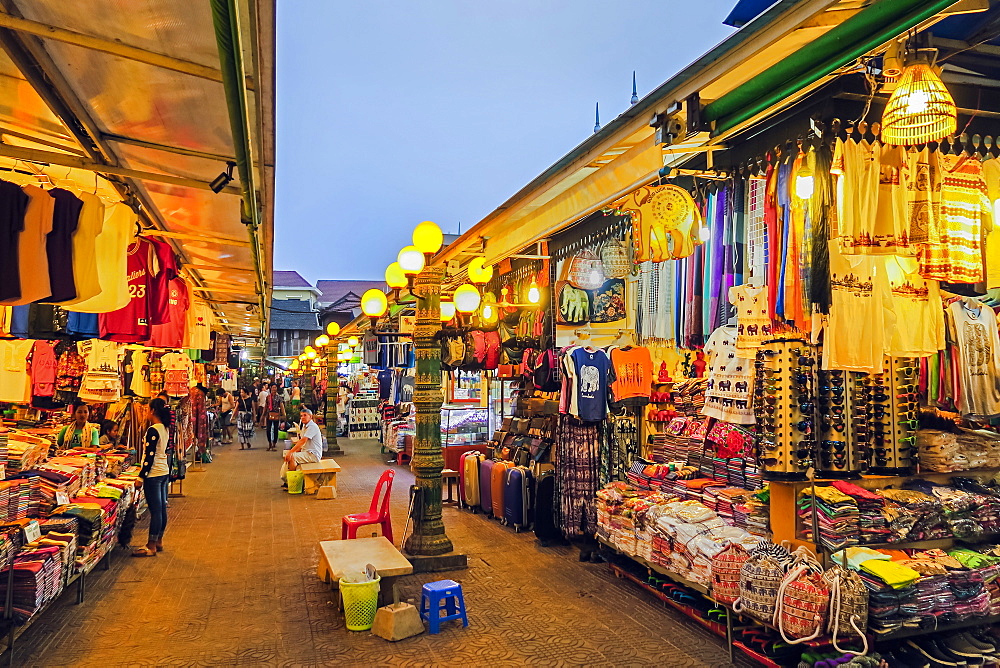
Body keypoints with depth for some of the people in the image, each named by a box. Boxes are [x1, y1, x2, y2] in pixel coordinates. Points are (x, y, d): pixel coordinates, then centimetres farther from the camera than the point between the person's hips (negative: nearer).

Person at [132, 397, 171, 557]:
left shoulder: (153, 430, -17)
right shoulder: (165, 428, 9)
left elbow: (150, 456, -17)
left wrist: (141, 477, -14)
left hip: (154, 475, -9)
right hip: (164, 472, 9)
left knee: (155, 510, -3)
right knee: (161, 508, 13)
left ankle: (151, 547, 3)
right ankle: (159, 542, 23)